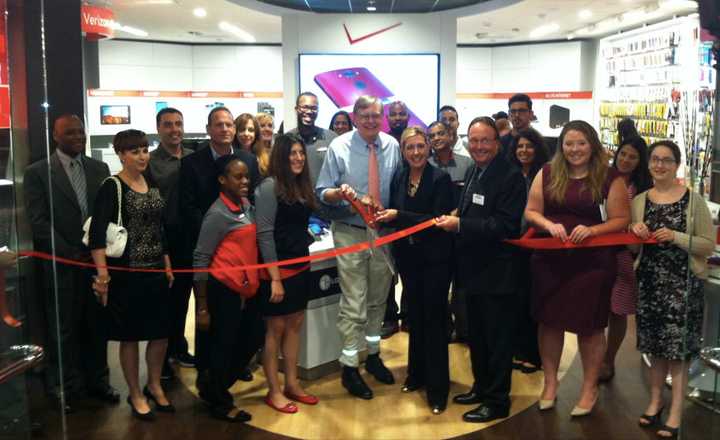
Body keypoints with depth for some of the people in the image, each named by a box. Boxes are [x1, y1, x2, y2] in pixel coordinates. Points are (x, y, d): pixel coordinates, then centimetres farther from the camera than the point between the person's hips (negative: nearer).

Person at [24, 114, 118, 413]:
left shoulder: (100, 169, 8)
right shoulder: (37, 172, -4)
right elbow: (39, 222, -8)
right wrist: (71, 254, -13)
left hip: (97, 261, 3)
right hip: (61, 265, -3)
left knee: (97, 325, 11)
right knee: (64, 329, 8)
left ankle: (97, 381, 26)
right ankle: (65, 388, 22)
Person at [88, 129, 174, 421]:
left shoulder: (152, 186, 9)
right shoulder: (112, 187, -10)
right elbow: (97, 232, -19)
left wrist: (167, 265, 14)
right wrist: (102, 273, -26)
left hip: (156, 271, 6)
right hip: (127, 273, -6)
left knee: (161, 332, 11)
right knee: (130, 336, 6)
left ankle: (154, 386, 32)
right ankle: (135, 394, 23)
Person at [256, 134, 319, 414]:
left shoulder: (302, 186, 8)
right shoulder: (269, 186, -14)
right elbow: (264, 234, -18)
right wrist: (275, 277, -20)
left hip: (300, 265, 7)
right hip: (278, 268, -7)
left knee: (295, 325, 13)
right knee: (276, 328, 3)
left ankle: (292, 384, 25)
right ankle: (274, 391, 15)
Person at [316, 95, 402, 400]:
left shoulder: (392, 146, 1)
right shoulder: (339, 147, -8)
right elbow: (323, 193, -7)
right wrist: (340, 193, -27)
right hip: (350, 232, -4)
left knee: (378, 298, 17)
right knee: (354, 303, -1)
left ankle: (373, 355, 36)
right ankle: (349, 367, 14)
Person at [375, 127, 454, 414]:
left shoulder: (440, 179, -12)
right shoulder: (398, 178, 4)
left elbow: (437, 219, -19)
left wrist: (399, 215, -24)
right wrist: (383, 216, -10)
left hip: (435, 259, -5)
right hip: (408, 258, 5)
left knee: (433, 319, 0)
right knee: (414, 316, 15)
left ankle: (437, 388, 10)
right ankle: (417, 373, 32)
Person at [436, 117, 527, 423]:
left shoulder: (510, 176, -16)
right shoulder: (472, 172, 11)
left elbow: (506, 225, -25)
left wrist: (460, 225, -26)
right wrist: (452, 220, 1)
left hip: (497, 273, -9)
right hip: (474, 270, 9)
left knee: (497, 339, 5)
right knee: (477, 336, 21)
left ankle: (497, 401, 18)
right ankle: (481, 387, 37)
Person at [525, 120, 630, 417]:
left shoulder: (610, 178, -3)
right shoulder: (547, 173, 4)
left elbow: (621, 220, -4)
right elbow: (531, 212, 4)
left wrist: (591, 230, -21)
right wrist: (549, 224, -16)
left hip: (591, 261, -2)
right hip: (549, 259, 2)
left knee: (589, 324, 8)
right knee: (549, 320, 10)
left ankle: (590, 388, 26)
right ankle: (550, 382, 28)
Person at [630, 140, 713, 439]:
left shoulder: (694, 200, -6)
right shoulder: (639, 200, 6)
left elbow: (709, 246, -7)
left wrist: (676, 237, -20)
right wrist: (635, 234, -8)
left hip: (682, 283, -4)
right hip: (649, 280, 4)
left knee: (678, 348, 0)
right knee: (656, 345, 13)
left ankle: (676, 414, 10)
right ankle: (655, 401, 28)